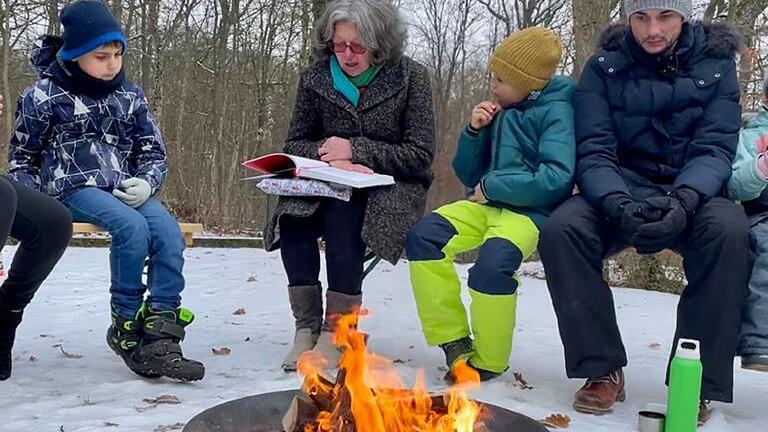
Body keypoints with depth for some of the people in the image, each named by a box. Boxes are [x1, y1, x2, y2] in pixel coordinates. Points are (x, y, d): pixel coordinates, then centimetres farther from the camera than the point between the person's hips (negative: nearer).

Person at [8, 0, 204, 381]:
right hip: (74, 187, -4)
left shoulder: (130, 96, 12)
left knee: (168, 231, -26)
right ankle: (126, 327, -18)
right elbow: (22, 156, 10)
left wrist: (145, 182, -9)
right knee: (132, 226, -33)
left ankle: (159, 335, -26)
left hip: (124, 189, 4)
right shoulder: (45, 95, 2)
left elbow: (153, 151, 14)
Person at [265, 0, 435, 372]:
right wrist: (328, 155, -15)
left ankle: (338, 330, -21)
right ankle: (307, 325, -15)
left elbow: (420, 155, -8)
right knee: (291, 218, -28)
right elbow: (294, 145, 8)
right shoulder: (314, 78, 3)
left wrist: (355, 149, -16)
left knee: (342, 216, -34)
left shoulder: (410, 76, -5)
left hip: (391, 188, -3)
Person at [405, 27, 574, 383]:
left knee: (493, 259, -34)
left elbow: (557, 179, -19)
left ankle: (488, 361, -10)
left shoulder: (555, 111, -5)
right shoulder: (499, 112, 13)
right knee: (423, 236, -15)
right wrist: (474, 131, 1)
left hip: (530, 211, -7)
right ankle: (454, 340, -9)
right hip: (488, 205, 7)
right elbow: (469, 176, 17)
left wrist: (491, 186, -13)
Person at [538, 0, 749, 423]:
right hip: (620, 190, 1)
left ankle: (695, 380, -21)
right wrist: (620, 204, -31)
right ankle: (603, 369, -15)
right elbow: (594, 153, -10)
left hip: (692, 193, 0)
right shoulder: (604, 66, -2)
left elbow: (714, 150, -9)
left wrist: (683, 199, -31)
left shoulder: (715, 64, -1)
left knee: (728, 230, -35)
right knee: (561, 229, -30)